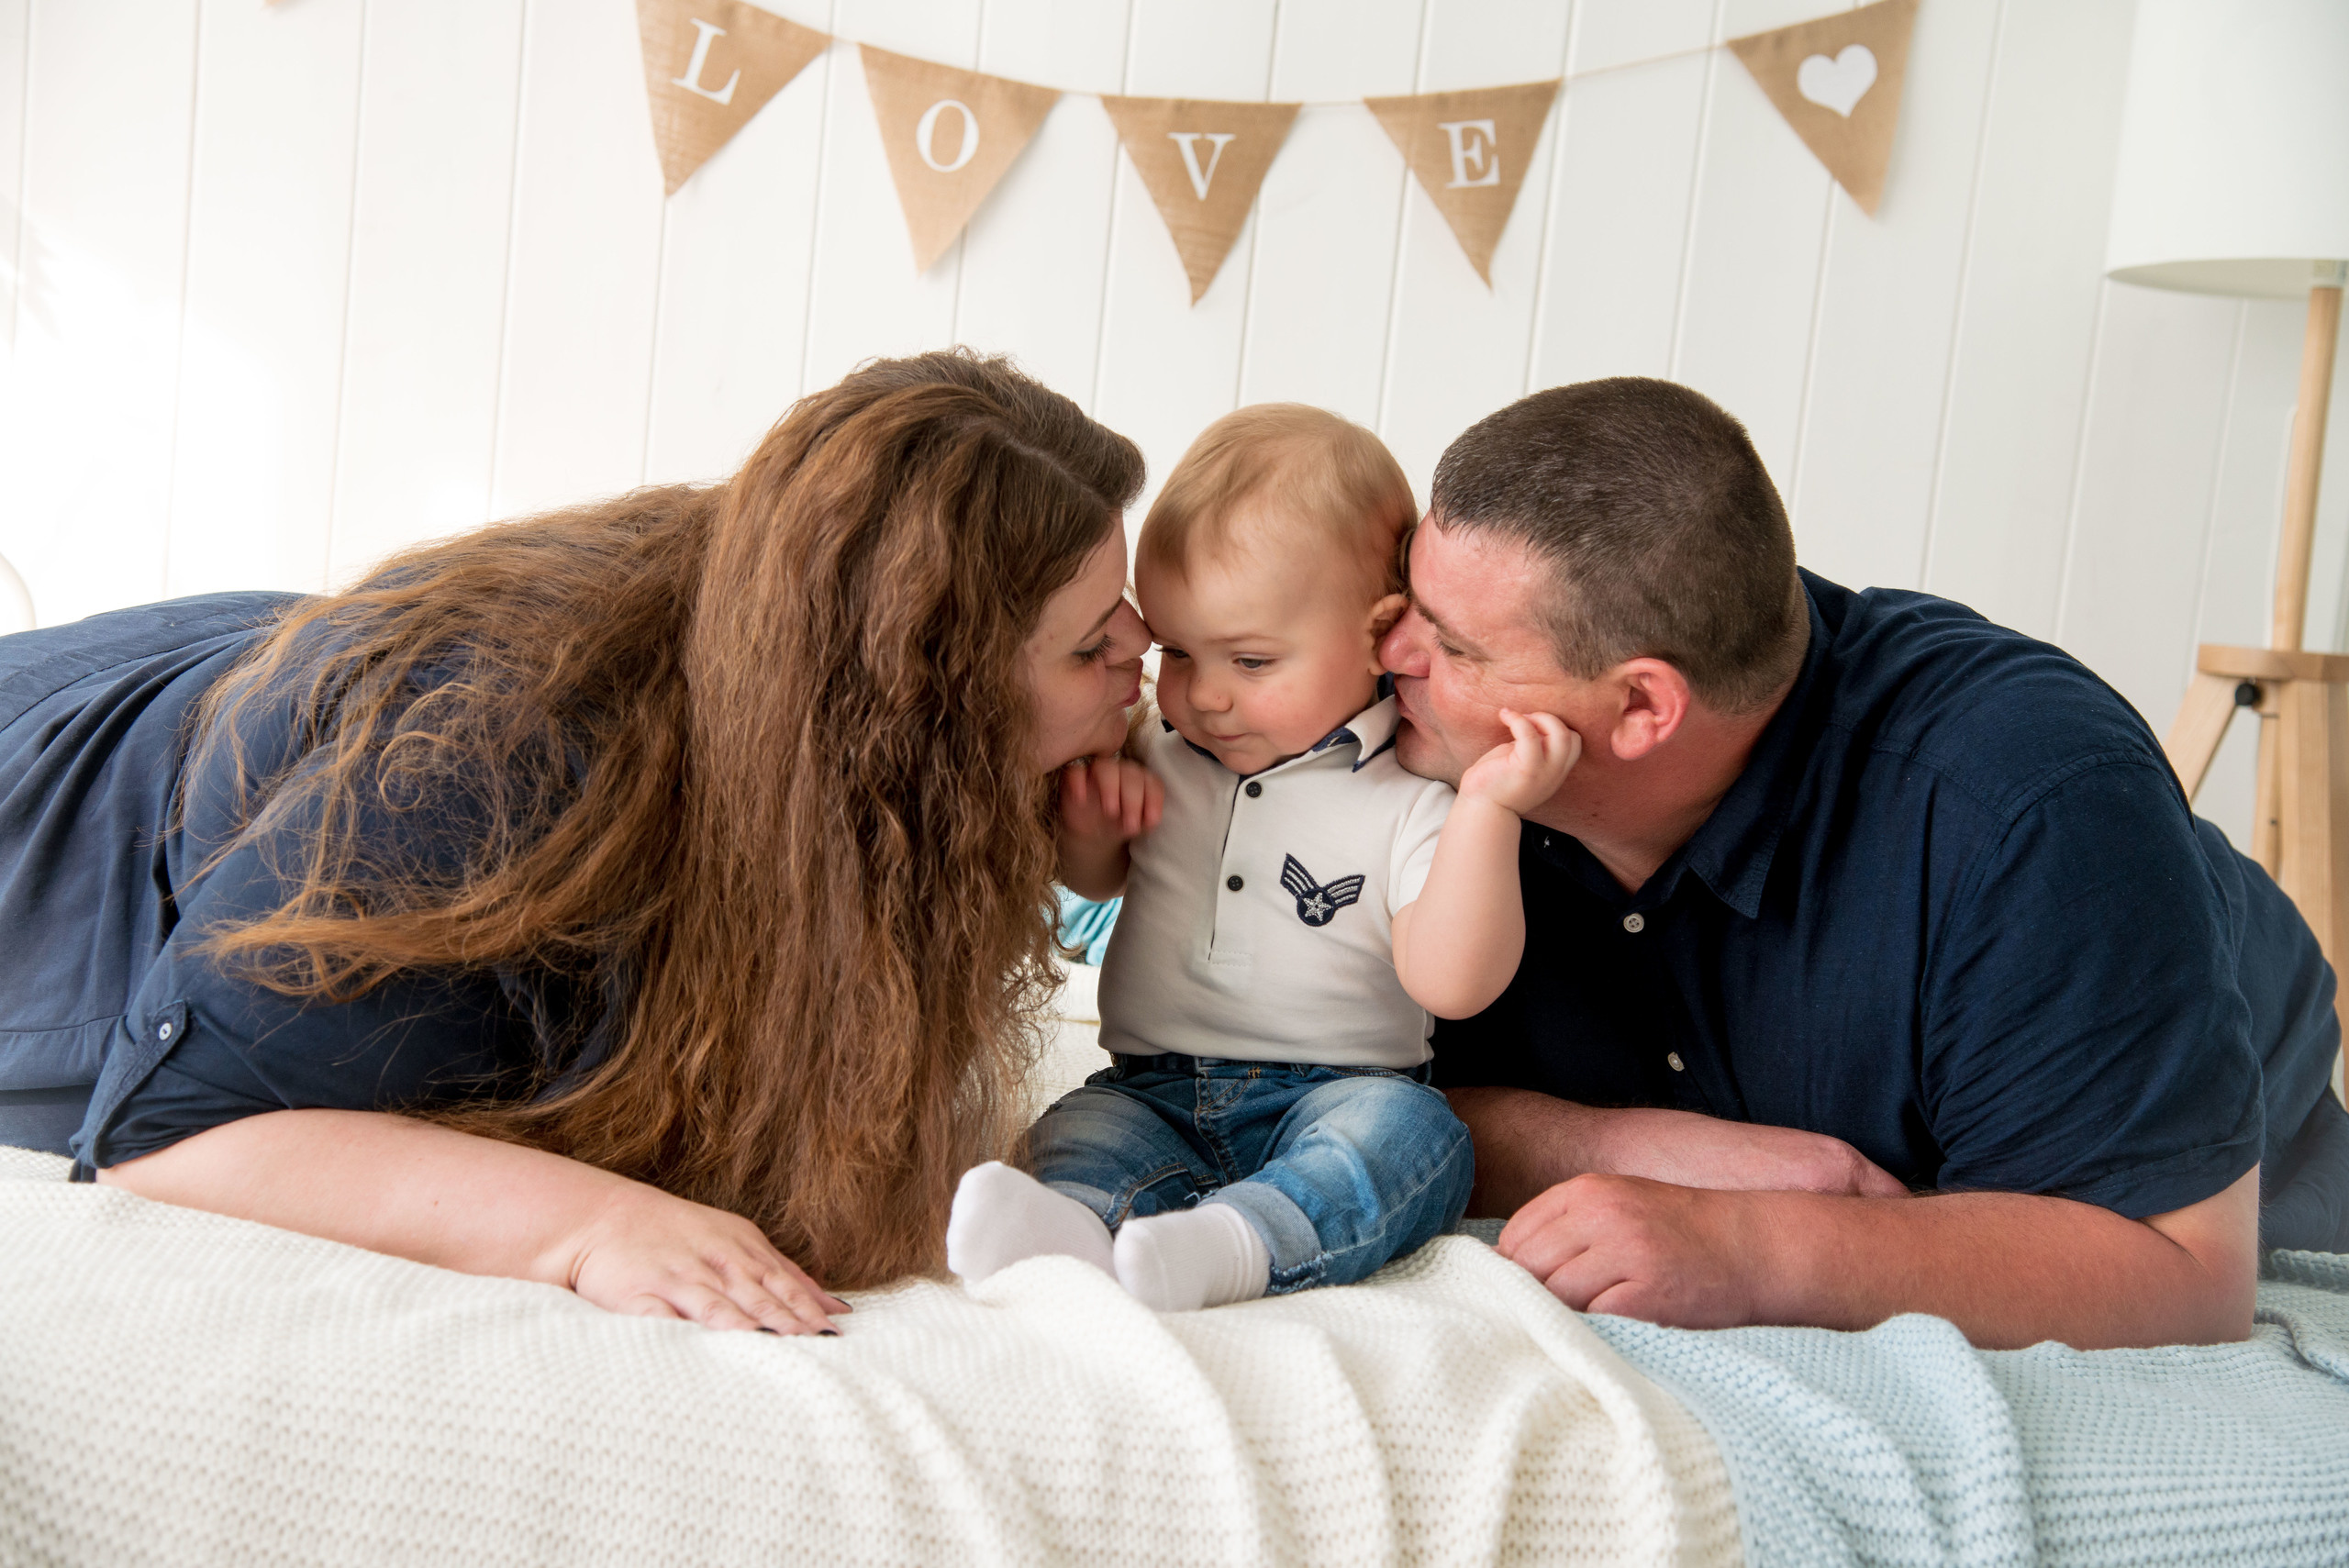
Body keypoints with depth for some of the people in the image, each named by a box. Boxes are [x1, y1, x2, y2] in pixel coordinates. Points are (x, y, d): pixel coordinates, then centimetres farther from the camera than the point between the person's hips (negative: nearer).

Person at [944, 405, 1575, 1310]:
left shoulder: (1411, 797, -6)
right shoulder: (1160, 758, 10)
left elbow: (1451, 984, -17)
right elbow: (1092, 880, 27)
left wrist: (1487, 811, -27)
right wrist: (1087, 823, 2)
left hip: (1333, 1096, -3)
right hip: (1155, 1091, 4)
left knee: (1410, 1132, -31)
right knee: (1079, 1134, -24)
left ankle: (1229, 1244, -53)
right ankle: (1075, 1230, -54)